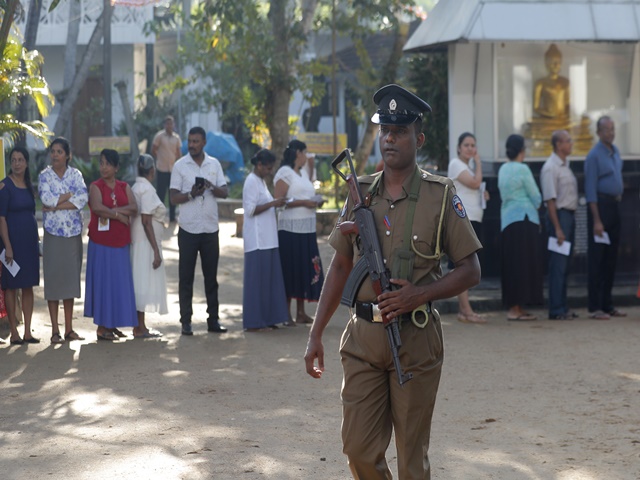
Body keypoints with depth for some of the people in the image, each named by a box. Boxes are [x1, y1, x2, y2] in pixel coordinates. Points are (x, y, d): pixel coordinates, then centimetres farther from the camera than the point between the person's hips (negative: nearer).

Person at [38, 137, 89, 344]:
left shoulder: (75, 174, 5)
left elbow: (83, 199, -11)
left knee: (71, 279, 5)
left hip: (74, 234, 2)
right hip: (53, 234, -2)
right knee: (53, 279, -3)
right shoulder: (45, 176, 2)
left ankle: (69, 329, 12)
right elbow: (46, 199, -15)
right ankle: (55, 331, 2)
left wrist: (56, 204, -15)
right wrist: (70, 195, -9)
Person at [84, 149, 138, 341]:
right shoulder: (96, 187, -3)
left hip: (120, 242, 5)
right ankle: (102, 326, 2)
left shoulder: (124, 187, 9)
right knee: (103, 281, -3)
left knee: (120, 283, 7)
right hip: (101, 242, -5)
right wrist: (119, 215, -14)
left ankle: (112, 324, 15)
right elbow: (97, 207, -22)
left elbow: (134, 208, -7)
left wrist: (112, 211, -17)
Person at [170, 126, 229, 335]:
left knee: (211, 275, 7)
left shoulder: (214, 164, 7)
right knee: (186, 277, 1)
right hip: (188, 229, -2)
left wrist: (212, 187, -17)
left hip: (210, 228, 2)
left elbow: (224, 192, 3)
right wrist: (191, 194, -21)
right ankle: (186, 321, 5)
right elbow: (174, 198, -4)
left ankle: (213, 319, 13)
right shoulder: (180, 165, 0)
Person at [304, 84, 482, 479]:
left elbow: (471, 271, -2)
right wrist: (316, 334, 9)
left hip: (416, 339, -3)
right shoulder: (361, 193, 7)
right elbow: (341, 266, 14)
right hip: (363, 338, 3)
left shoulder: (440, 195, -4)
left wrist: (420, 294, -18)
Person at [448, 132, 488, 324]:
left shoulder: (469, 166, 22)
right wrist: (478, 163, -5)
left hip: (474, 219, 10)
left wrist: (483, 194, 11)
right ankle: (466, 310, -17)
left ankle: (462, 309, 12)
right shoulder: (456, 164, -6)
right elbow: (474, 183, -18)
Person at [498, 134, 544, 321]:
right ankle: (516, 308, -8)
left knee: (512, 263, 9)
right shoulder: (522, 169, -9)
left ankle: (514, 306, 11)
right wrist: (535, 207, 16)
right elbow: (536, 196, -6)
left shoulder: (503, 169, 12)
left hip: (507, 219, 8)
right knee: (525, 262, -4)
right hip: (524, 218, -7)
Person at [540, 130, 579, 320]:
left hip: (569, 215, 10)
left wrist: (571, 220, 14)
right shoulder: (550, 168, -13)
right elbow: (550, 200, -18)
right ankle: (556, 310, -5)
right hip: (559, 214, -10)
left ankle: (562, 307, 17)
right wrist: (557, 229, -21)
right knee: (558, 265, -8)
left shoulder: (565, 165, 16)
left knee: (565, 265, 12)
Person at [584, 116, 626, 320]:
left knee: (611, 257, 11)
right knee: (596, 259, -5)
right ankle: (595, 307, -3)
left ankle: (607, 304, 18)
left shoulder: (615, 152, 13)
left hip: (615, 206, 8)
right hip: (600, 205, -8)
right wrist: (596, 221, -19)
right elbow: (591, 190, -15)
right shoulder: (594, 155, -12)